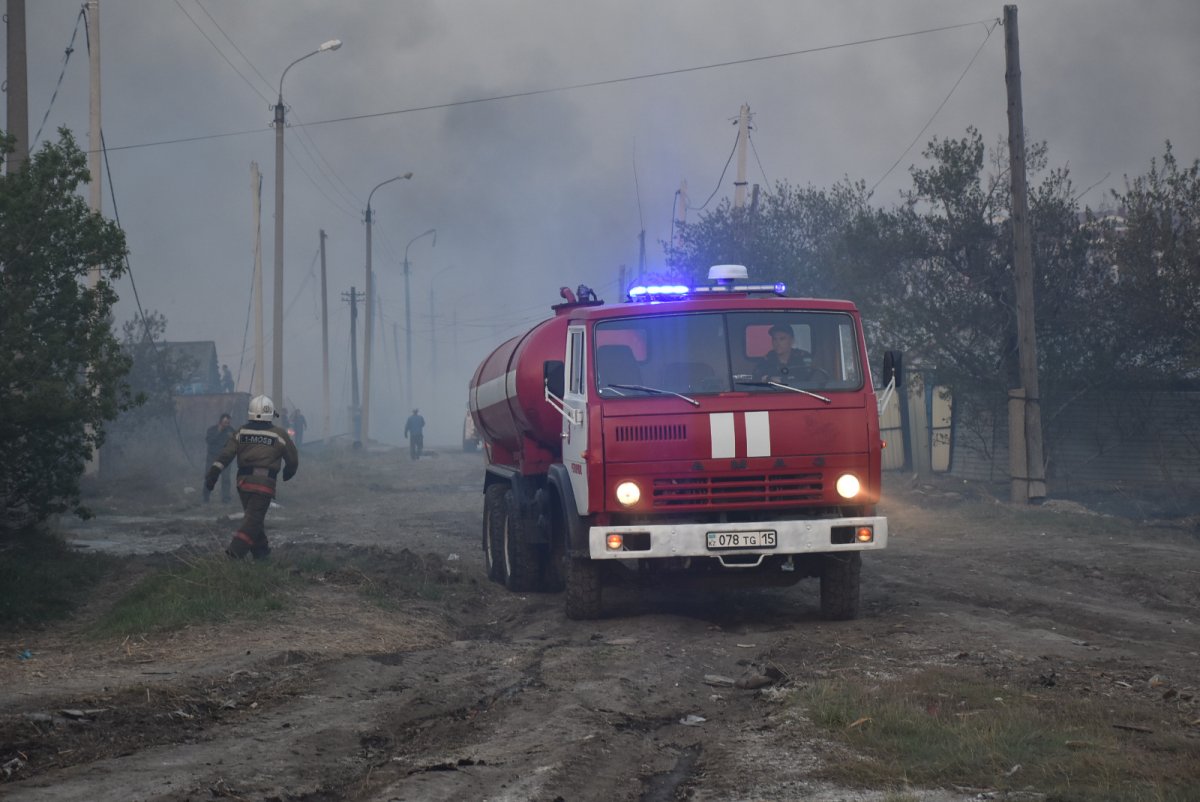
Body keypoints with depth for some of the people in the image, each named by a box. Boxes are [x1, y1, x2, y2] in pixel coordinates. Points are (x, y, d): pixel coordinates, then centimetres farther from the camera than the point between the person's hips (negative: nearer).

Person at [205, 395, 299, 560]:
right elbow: (293, 459, 8)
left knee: (252, 515, 19)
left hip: (243, 481, 4)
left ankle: (260, 549, 28)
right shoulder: (278, 435, -1)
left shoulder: (242, 431, 6)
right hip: (264, 483, -4)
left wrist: (213, 472, -4)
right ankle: (236, 549, -18)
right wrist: (288, 472, 28)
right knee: (254, 518, -4)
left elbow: (226, 454, -2)